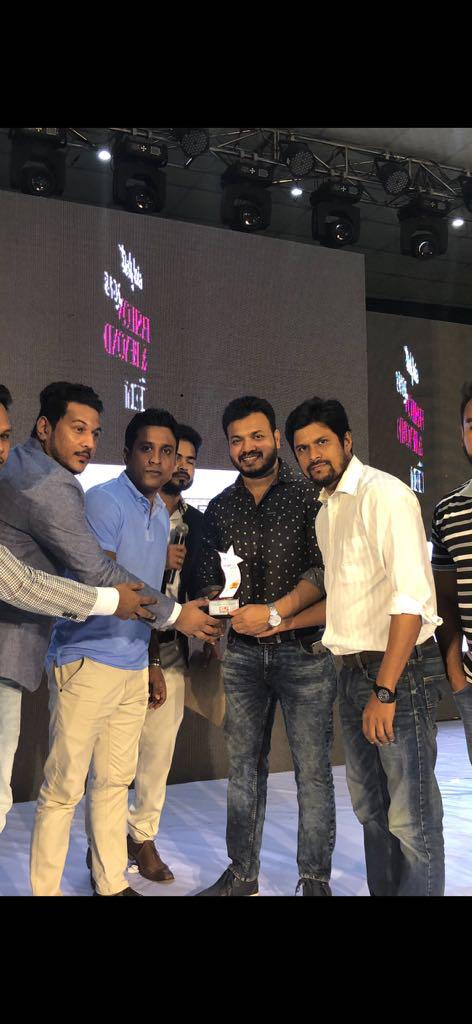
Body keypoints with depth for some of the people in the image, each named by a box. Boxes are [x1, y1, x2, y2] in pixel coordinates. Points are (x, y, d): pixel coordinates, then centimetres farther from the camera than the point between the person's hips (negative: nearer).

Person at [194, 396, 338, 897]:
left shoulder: (309, 497, -4)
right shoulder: (219, 508, 9)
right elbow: (209, 578, 12)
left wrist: (274, 614, -17)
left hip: (303, 652, -4)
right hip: (242, 654, 4)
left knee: (312, 770, 3)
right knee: (243, 766, 13)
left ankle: (315, 879, 18)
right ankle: (242, 874, 27)